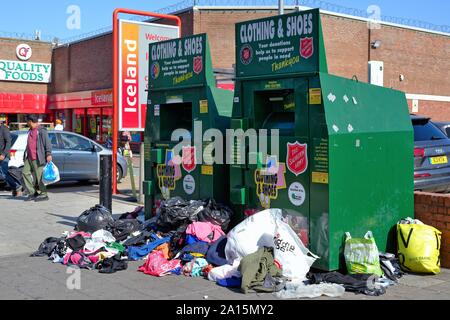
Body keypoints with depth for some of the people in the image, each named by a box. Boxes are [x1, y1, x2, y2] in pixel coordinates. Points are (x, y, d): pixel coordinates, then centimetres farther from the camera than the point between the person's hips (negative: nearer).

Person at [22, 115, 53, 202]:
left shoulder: (41, 130, -9)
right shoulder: (30, 131, 18)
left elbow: (47, 143, -14)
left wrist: (48, 154, -21)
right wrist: (26, 154, 27)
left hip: (37, 158, -9)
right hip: (29, 157, 9)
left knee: (39, 176, -6)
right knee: (25, 172, 5)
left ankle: (44, 194, 3)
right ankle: (33, 193, 12)